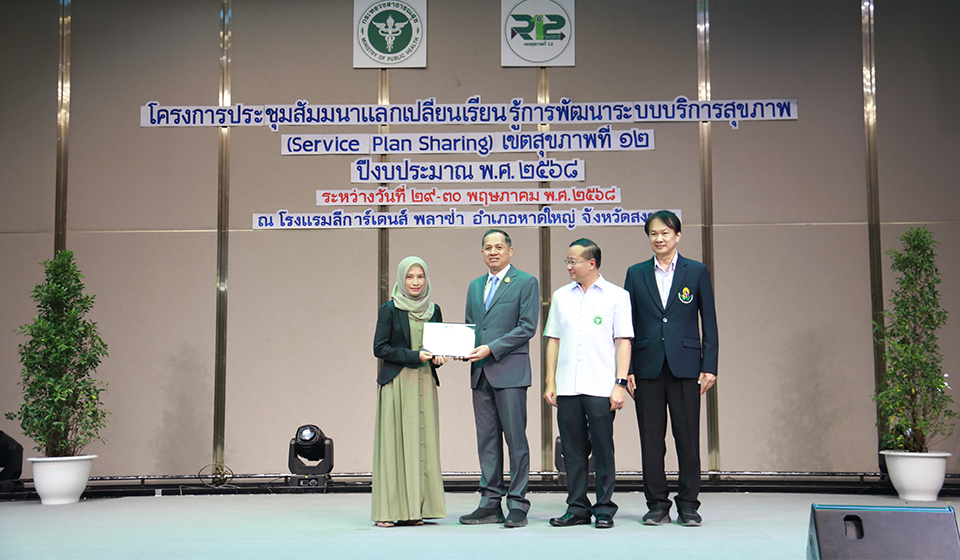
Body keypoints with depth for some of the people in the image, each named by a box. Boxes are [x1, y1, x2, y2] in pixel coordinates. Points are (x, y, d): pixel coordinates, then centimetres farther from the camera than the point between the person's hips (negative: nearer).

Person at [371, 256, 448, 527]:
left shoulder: (433, 310, 13)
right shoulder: (389, 310, 0)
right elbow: (380, 348, -6)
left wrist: (438, 357, -2)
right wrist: (413, 356, -15)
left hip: (425, 383, 4)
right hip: (397, 383, -4)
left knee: (423, 442, 1)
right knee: (395, 442, -6)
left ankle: (414, 509, 6)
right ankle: (389, 510, -2)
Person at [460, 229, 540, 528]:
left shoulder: (526, 282, 0)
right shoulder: (474, 287, 19)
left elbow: (527, 327, -8)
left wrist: (490, 349, -14)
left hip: (510, 371, -6)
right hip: (480, 373, 6)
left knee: (515, 439, -4)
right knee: (487, 440, 7)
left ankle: (517, 505, 1)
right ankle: (490, 503, 13)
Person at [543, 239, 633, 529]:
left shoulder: (616, 296, 3)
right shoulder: (561, 296, 14)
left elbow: (623, 342, 0)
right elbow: (553, 340, 15)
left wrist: (620, 384, -8)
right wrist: (550, 382, 8)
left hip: (601, 388, -3)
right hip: (567, 388, 4)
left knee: (603, 449, -1)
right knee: (573, 450, 6)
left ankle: (604, 509, 9)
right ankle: (577, 508, 15)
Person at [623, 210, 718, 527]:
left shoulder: (696, 272, 4)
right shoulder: (636, 274, 8)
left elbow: (709, 321, 4)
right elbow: (628, 324, 7)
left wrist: (709, 366, -3)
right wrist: (626, 369, 1)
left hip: (685, 367, -1)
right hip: (648, 367, 1)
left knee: (688, 438, 2)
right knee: (651, 439, 4)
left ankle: (688, 504, 12)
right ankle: (657, 504, 14)